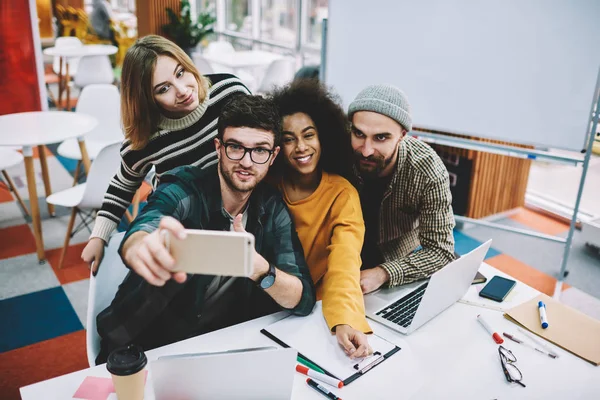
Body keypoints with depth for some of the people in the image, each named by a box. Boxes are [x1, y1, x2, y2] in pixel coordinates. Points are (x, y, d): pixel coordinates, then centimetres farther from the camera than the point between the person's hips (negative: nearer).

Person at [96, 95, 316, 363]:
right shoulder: (182, 189, -16)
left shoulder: (273, 210, -6)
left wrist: (260, 270, -33)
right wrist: (141, 247, -61)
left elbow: (304, 300, -12)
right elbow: (141, 232, -37)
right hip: (143, 346, -1)